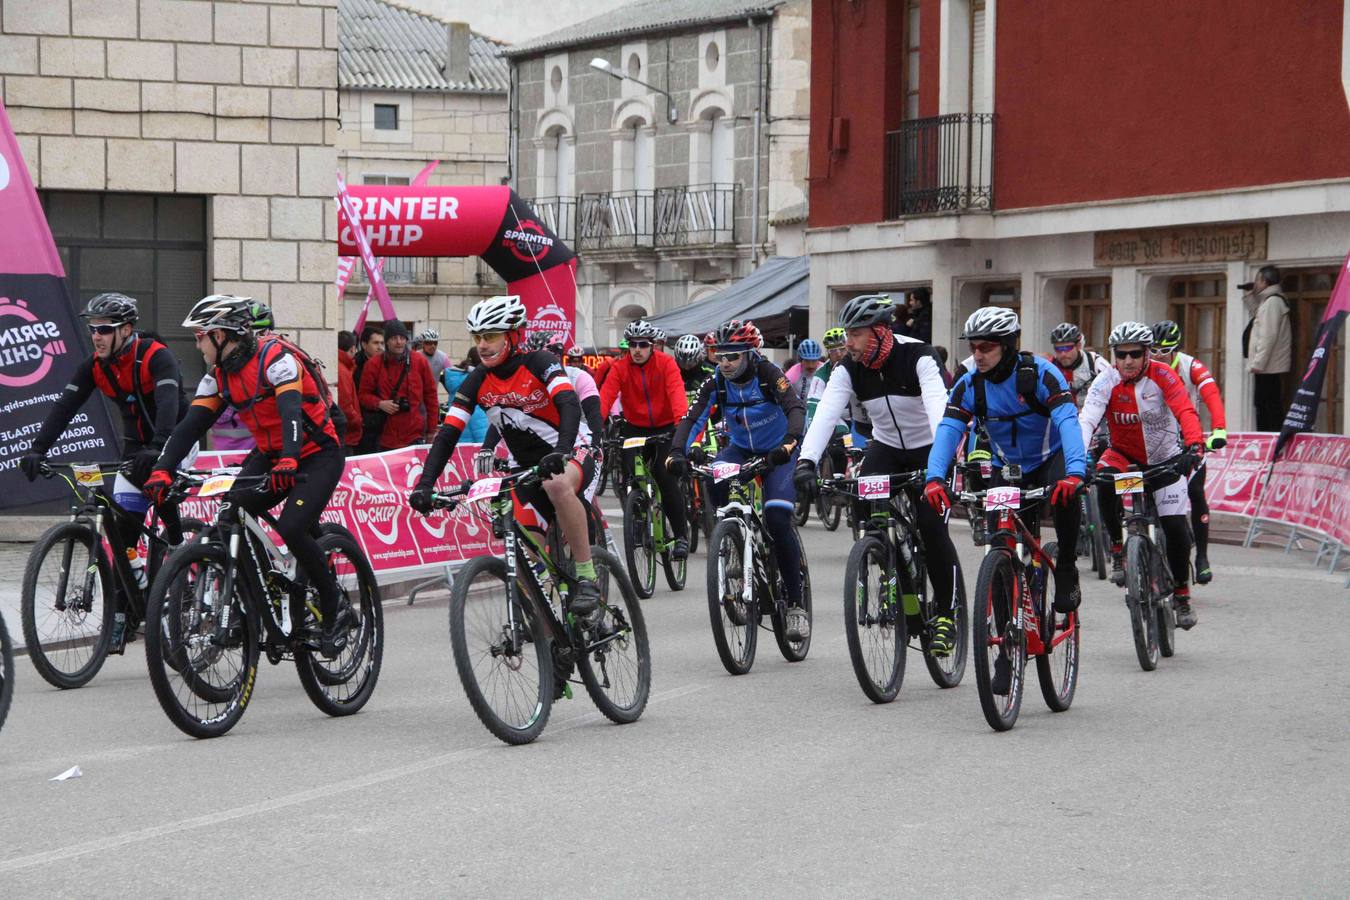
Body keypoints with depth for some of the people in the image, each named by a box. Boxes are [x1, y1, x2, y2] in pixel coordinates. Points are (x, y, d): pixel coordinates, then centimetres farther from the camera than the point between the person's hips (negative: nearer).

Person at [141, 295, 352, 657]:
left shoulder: (276, 357, -21)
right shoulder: (219, 374, 1)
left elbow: (291, 409, -36)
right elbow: (191, 424, -6)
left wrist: (288, 461, -52)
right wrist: (162, 470, -21)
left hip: (318, 454, -7)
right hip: (270, 455, 7)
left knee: (292, 528, -25)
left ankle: (335, 614, -8)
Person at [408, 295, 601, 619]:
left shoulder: (539, 363, -18)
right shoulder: (477, 380, -5)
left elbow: (570, 406, -34)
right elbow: (447, 434, -9)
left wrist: (561, 452, -53)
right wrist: (424, 485, -23)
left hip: (573, 457, -6)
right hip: (527, 469, 6)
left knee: (557, 485, -40)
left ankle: (587, 578, -31)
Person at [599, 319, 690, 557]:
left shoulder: (666, 363, -11)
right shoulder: (620, 367, -7)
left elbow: (677, 393, -26)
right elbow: (605, 397, -18)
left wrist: (682, 423, -43)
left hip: (665, 429, -2)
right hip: (635, 429, 2)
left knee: (666, 478, -18)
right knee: (630, 478, -14)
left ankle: (681, 535, -6)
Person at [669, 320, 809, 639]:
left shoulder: (768, 374, -21)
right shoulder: (716, 383, -12)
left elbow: (796, 408, -34)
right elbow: (692, 418, -19)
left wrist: (789, 442, -54)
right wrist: (677, 452, -38)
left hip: (778, 452, -4)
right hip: (741, 450, 4)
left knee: (777, 519, -23)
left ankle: (795, 603, -13)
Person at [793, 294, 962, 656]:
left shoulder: (917, 356, -26)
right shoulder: (849, 368, -14)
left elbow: (937, 405, -39)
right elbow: (826, 413, -25)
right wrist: (806, 460, -41)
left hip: (928, 448, -4)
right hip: (886, 446, 4)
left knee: (932, 526, -16)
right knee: (862, 506, -19)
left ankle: (947, 614, -2)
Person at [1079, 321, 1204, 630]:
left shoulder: (1162, 375, -18)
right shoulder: (1106, 382, -17)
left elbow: (1185, 412, -29)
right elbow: (1087, 420, -30)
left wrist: (1192, 447, -47)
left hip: (1165, 457, -1)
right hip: (1124, 454, 1)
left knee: (1175, 526, -13)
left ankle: (1182, 594, 6)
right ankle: (1117, 550, -15)